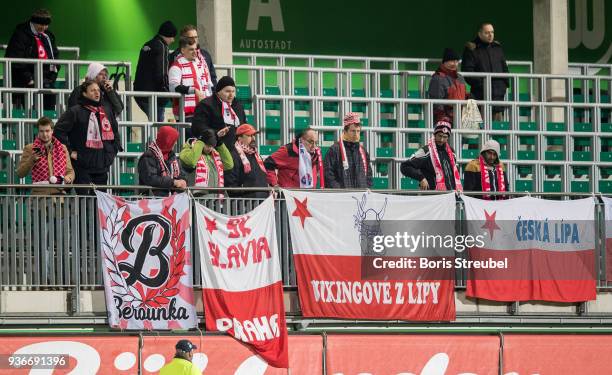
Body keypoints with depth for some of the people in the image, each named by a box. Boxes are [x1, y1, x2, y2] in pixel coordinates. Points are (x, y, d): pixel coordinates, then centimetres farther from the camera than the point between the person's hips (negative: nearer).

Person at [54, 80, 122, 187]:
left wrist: (114, 150, 18)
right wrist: (69, 151, -10)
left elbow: (115, 131, 29)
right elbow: (59, 130, -10)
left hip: (103, 166, 6)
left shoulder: (106, 110, 14)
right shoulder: (75, 111, -6)